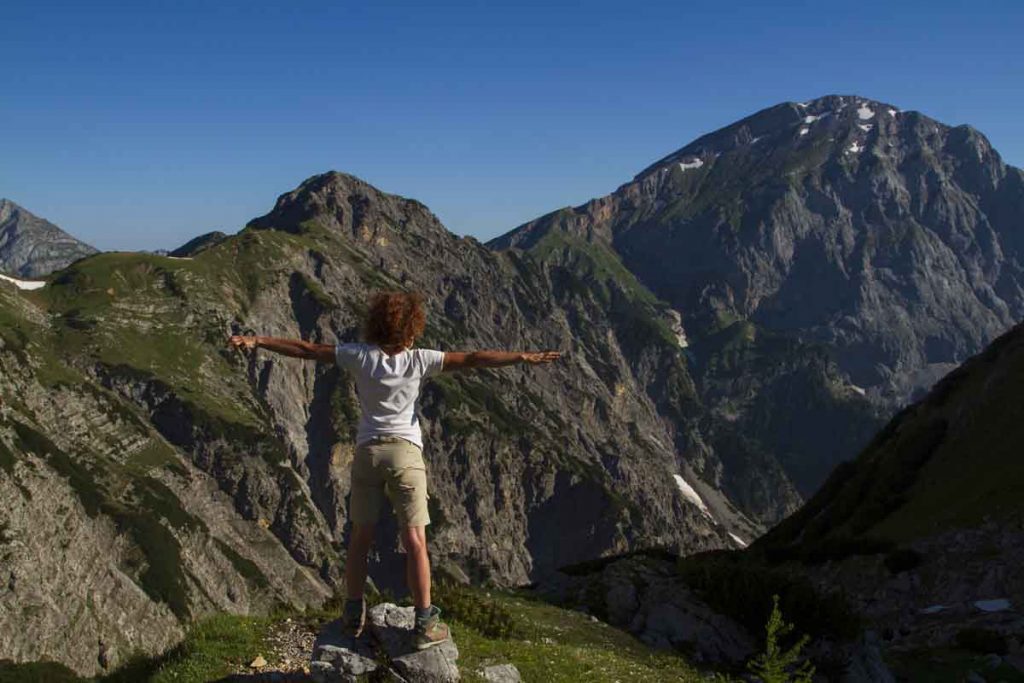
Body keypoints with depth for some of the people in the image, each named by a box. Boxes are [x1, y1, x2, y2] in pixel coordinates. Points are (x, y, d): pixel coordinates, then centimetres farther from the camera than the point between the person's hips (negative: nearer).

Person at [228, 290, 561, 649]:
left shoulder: (359, 356, -3)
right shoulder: (419, 360, -7)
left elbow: (306, 349, 0)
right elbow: (471, 359, -9)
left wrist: (257, 342, 7)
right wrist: (524, 357, -7)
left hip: (367, 451, 3)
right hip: (405, 453, -2)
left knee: (361, 536, 15)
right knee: (415, 541, 0)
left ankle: (354, 614, 23)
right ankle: (424, 624, 3)